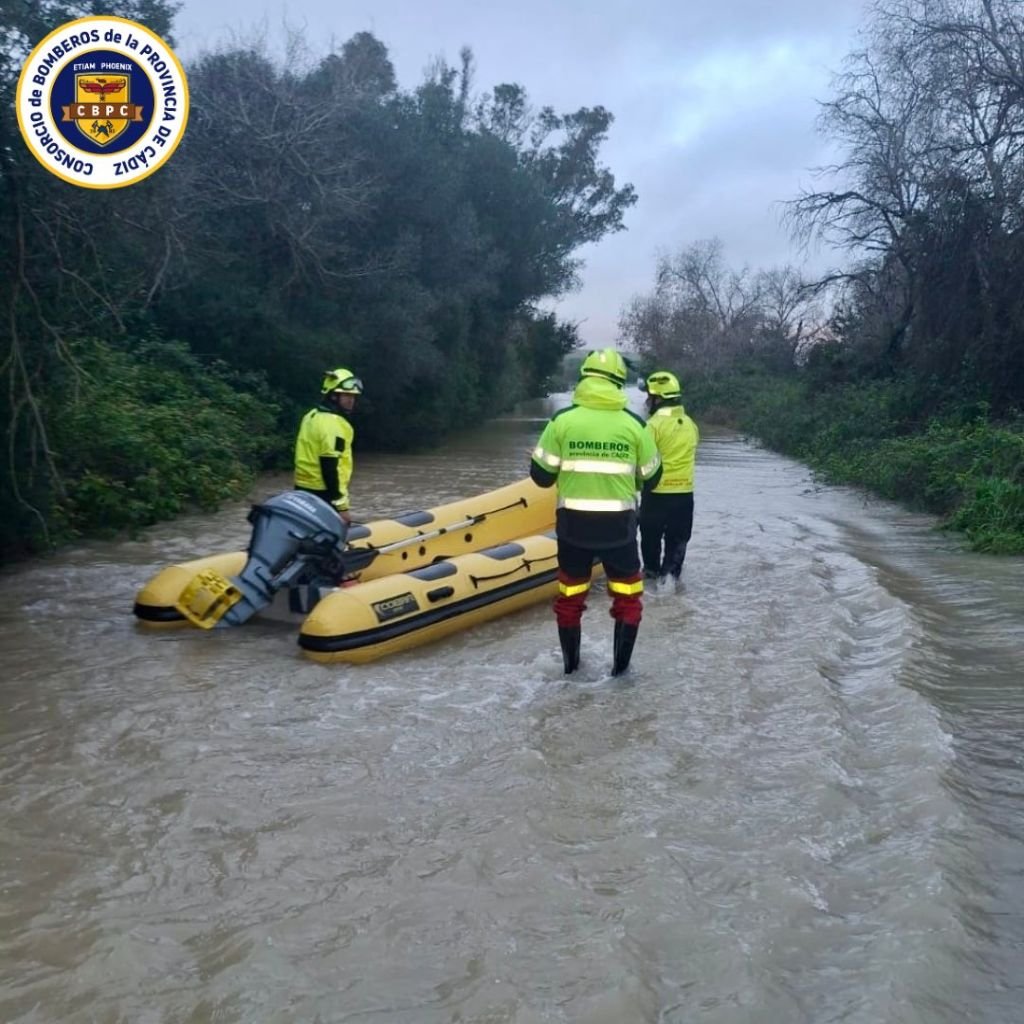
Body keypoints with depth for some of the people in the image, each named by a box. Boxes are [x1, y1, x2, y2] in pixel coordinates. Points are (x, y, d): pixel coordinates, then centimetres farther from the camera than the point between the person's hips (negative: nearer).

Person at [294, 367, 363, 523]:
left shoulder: (312, 416, 13)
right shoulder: (333, 423, -18)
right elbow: (330, 468, -23)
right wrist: (341, 506, -23)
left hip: (303, 489, 10)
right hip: (322, 493, -10)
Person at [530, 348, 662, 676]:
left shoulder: (562, 420, -6)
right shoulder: (635, 424, -3)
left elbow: (541, 475, -2)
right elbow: (650, 478, 6)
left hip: (573, 524, 1)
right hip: (618, 525, 0)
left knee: (570, 595, 17)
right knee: (628, 595, 17)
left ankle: (570, 662, 29)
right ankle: (620, 664, 21)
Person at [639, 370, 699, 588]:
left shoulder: (654, 424, -16)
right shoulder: (690, 424, 5)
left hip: (657, 492, -5)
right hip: (684, 492, 5)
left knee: (651, 534, 14)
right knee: (677, 538, 11)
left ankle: (651, 570, 25)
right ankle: (671, 573, 9)